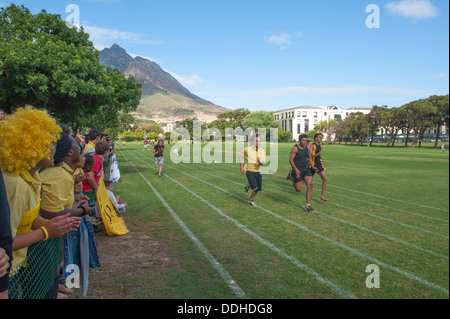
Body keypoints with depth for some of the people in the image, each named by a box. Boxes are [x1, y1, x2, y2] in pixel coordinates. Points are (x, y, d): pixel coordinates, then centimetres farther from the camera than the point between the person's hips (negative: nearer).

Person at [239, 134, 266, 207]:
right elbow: (241, 156, 8)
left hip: (258, 172, 4)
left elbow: (263, 162, -12)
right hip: (249, 171, -4)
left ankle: (251, 200, 37)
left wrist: (260, 161, -37)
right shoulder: (247, 149, -10)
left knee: (258, 189, 10)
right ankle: (249, 185, 18)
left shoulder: (262, 151, -2)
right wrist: (241, 167, 5)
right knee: (255, 188, -18)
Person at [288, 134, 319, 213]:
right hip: (297, 170, -5)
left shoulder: (307, 147, 2)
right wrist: (296, 170, -25)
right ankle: (292, 175, 32)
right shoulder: (295, 148, -16)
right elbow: (290, 160, -15)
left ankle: (308, 206, -4)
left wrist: (312, 167, 0)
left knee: (310, 185, -12)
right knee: (298, 189, 3)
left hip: (306, 169, 5)